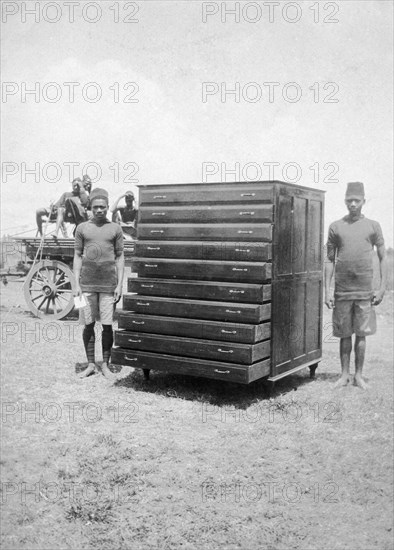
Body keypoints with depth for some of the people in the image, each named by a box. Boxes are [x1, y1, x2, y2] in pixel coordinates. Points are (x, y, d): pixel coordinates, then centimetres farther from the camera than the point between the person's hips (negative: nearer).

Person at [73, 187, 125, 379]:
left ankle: (105, 365, 13)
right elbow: (77, 256, 8)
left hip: (108, 284, -1)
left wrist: (120, 285, -1)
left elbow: (120, 257, 6)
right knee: (88, 325, 4)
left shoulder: (115, 229, 6)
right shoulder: (82, 228, 7)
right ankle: (90, 364, 16)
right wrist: (77, 284, 1)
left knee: (107, 325, 0)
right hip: (87, 284, 1)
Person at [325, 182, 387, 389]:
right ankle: (344, 374, 17)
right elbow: (330, 260, 7)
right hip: (342, 291, 0)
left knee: (361, 334, 4)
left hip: (364, 290, 0)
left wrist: (382, 288, -1)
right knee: (345, 334, 7)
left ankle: (359, 375, 15)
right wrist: (327, 290, 1)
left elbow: (382, 258, 7)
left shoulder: (373, 226, 6)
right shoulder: (336, 227, 6)